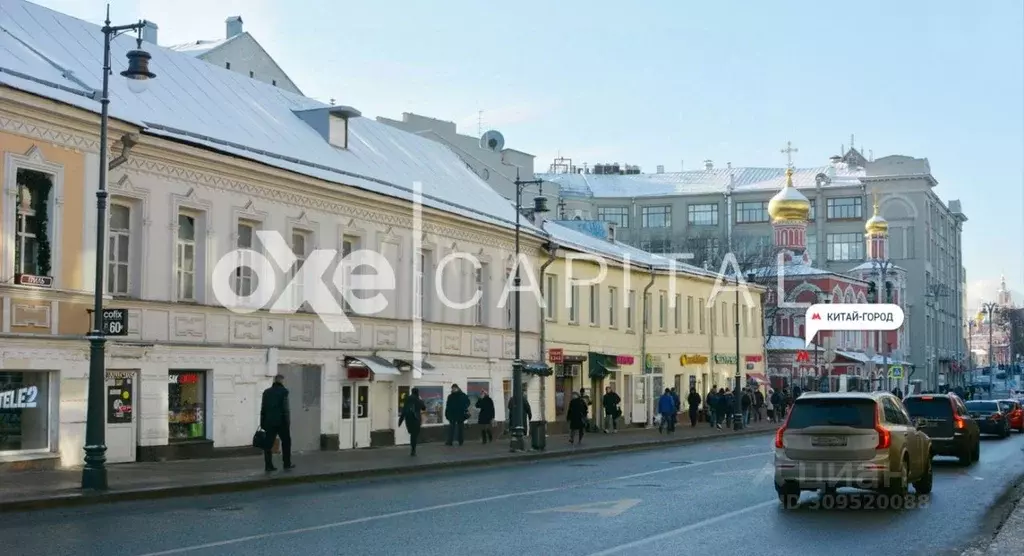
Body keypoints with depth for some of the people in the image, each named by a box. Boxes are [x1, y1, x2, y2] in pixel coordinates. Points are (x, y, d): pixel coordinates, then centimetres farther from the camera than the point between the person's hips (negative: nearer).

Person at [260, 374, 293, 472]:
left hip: (269, 422, 4)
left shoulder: (266, 392, 8)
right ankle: (287, 464, 13)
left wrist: (262, 423, 12)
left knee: (268, 444, 4)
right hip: (281, 422, -4)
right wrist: (288, 422, -5)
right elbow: (285, 408, -10)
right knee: (286, 442, 11)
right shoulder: (283, 391, -6)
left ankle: (268, 466, 1)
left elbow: (263, 408, 8)